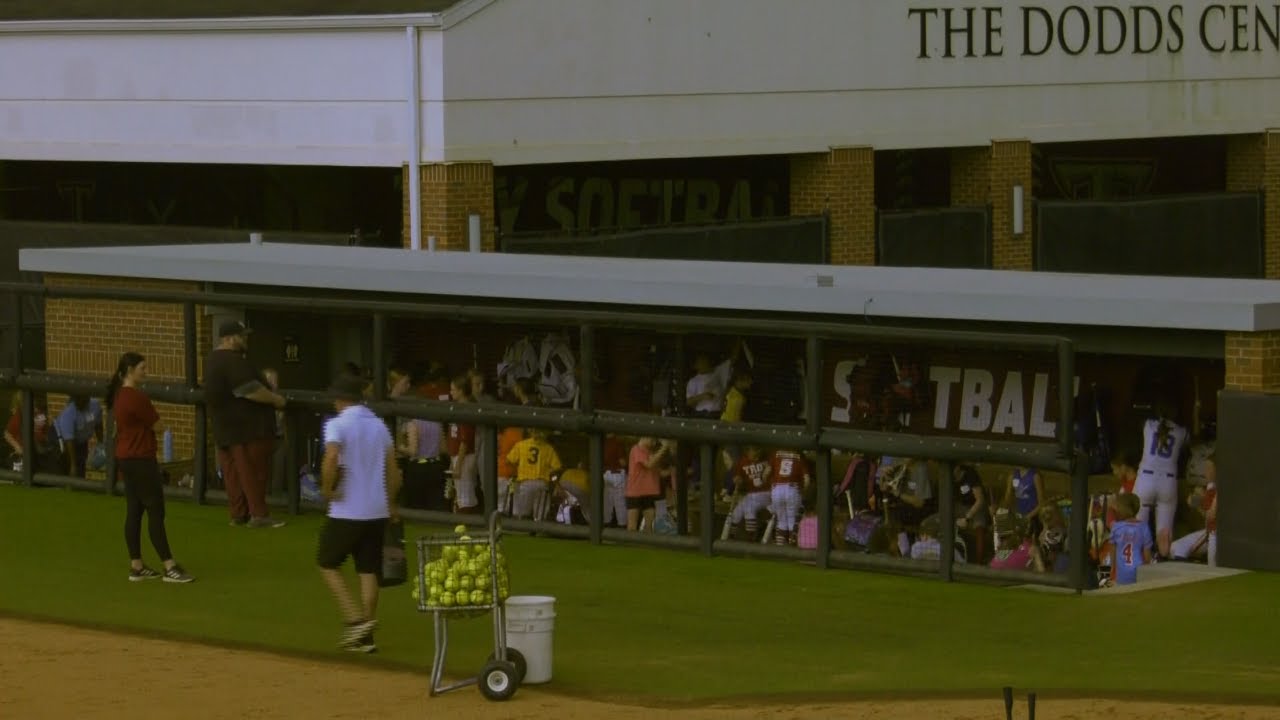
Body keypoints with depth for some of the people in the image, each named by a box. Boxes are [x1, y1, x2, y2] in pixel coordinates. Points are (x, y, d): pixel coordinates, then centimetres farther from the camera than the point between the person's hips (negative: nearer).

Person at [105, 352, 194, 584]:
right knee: (156, 512, -7)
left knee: (134, 512, 10)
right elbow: (157, 424, -10)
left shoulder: (119, 396, 11)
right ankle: (169, 567, -7)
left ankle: (136, 566, 12)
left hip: (125, 458, 10)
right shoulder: (137, 397, -19)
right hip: (140, 460, -10)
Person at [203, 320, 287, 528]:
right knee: (253, 472, -5)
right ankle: (259, 514, -4)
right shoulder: (232, 361, -19)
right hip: (246, 427, -10)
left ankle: (238, 514, 13)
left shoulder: (214, 360, 16)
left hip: (226, 428, 10)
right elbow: (250, 390, -24)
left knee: (233, 471, 10)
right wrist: (275, 399, -10)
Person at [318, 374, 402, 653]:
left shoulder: (337, 424, -9)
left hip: (346, 511, -6)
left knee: (328, 563, 9)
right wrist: (391, 504, 24)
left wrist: (327, 489, -13)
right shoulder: (379, 425, 10)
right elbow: (393, 470, 13)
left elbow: (331, 459, -27)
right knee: (368, 570, 10)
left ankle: (355, 619, -7)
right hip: (377, 510, 6)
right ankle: (365, 637, 9)